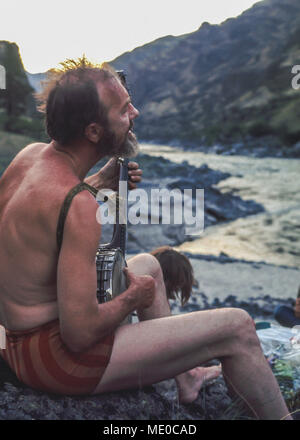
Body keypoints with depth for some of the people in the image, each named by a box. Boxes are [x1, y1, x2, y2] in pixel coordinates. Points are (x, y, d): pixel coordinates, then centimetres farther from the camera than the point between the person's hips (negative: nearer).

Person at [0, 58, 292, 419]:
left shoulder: (29, 153, -1)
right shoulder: (78, 206, -28)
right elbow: (79, 334, -29)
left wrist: (98, 182, 9)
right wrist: (133, 297, -10)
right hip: (56, 356, -10)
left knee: (148, 264, 28)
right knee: (237, 328, -13)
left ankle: (186, 381, 39)